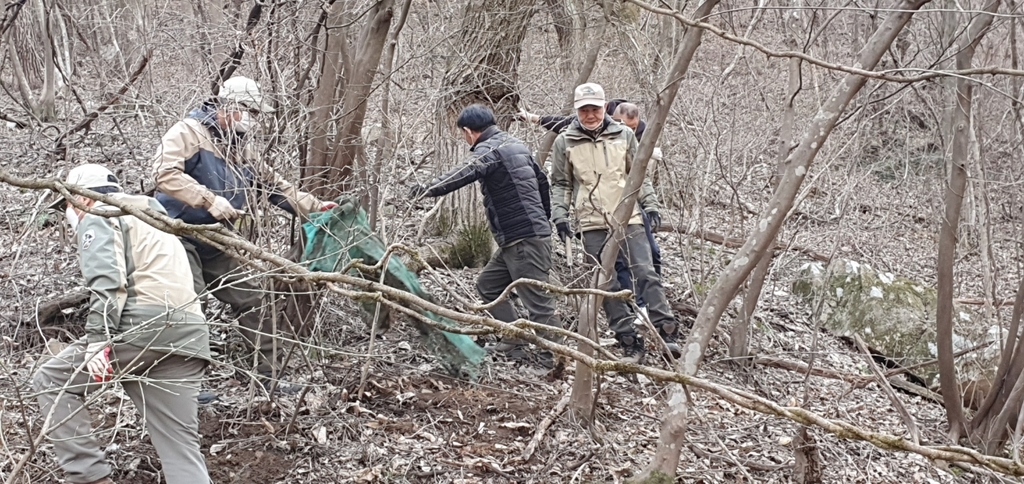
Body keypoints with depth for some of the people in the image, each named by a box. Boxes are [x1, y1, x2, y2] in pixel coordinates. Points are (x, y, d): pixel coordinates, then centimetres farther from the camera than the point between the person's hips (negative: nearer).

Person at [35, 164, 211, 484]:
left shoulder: (99, 218, 9)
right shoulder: (151, 221, 38)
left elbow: (106, 281, -9)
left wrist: (97, 339, -18)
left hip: (142, 325, -7)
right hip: (188, 335, 7)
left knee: (52, 382, 10)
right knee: (181, 444, 4)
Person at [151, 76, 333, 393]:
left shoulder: (241, 148, 16)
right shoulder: (189, 132, -11)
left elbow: (273, 185, 22)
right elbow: (164, 172, -26)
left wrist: (313, 207, 15)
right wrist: (210, 200, -31)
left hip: (215, 243, 8)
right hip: (179, 235, -8)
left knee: (251, 300, 8)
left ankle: (269, 373, 18)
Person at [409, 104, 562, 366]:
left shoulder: (489, 149, -12)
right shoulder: (516, 144, 17)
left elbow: (463, 175, -31)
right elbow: (541, 180, 25)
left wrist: (428, 189, -35)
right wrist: (545, 217, 33)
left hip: (524, 239, -10)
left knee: (537, 298, -7)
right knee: (488, 284, 17)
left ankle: (555, 356, -2)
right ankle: (514, 343, 19)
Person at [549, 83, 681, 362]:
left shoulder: (624, 135, 7)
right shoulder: (565, 143, 4)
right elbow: (560, 184, 11)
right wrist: (559, 214, -1)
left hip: (629, 218, 0)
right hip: (593, 225, 0)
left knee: (645, 274, -7)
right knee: (609, 286, 0)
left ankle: (667, 333, -2)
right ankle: (630, 343, 5)